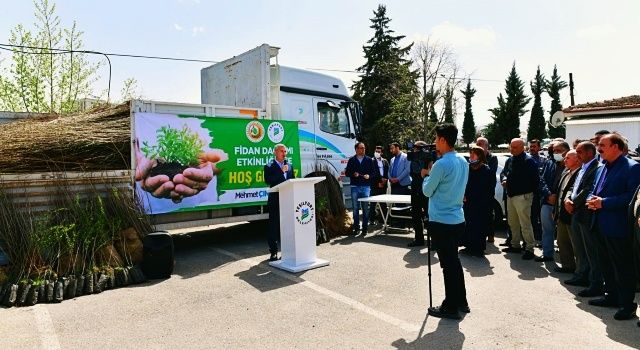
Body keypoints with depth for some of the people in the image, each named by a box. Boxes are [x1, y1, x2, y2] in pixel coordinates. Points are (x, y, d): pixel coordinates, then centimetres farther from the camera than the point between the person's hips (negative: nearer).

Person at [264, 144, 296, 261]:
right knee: (274, 226, 1)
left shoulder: (289, 166, 16)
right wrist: (281, 171, -19)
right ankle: (273, 252, 7)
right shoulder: (269, 167, 0)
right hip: (275, 200, -4)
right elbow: (268, 181, -16)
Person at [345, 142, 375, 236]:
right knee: (355, 208, 5)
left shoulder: (369, 160, 8)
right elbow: (347, 172, 8)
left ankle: (365, 228, 10)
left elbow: (373, 172, 9)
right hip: (355, 187, 0)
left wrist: (369, 176, -10)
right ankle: (356, 227, 14)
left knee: (365, 208, 2)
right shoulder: (351, 160, 7)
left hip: (366, 187, 0)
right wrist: (353, 174, -11)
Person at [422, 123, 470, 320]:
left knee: (448, 265, 1)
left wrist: (427, 174, 8)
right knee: (454, 261, 18)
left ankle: (451, 307, 12)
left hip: (441, 222, -8)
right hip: (457, 219, 9)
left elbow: (427, 191, -8)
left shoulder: (441, 165, -20)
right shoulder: (463, 162, 8)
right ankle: (461, 302, 29)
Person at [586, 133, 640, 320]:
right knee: (606, 265, 19)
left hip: (618, 228, -8)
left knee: (623, 267, 3)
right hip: (601, 226, 9)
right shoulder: (602, 168, 14)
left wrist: (604, 203, -21)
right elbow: (594, 190, 21)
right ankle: (611, 296, 33)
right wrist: (593, 200, -1)